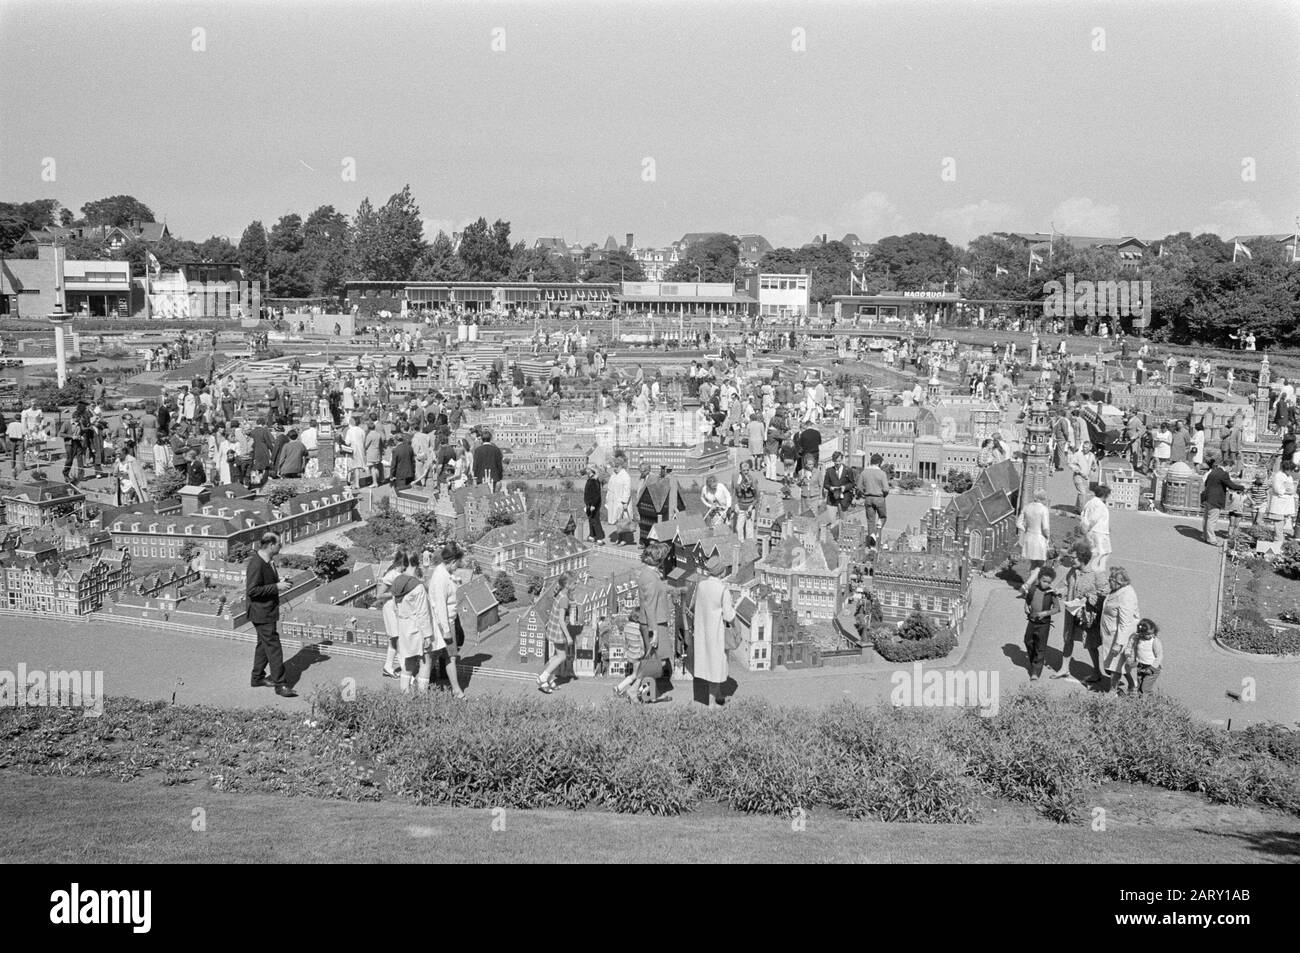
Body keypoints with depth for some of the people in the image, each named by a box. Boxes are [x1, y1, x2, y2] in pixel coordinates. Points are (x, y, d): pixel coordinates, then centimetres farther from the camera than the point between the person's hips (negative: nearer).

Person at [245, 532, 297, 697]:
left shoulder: (266, 562, 9)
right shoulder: (256, 564, -22)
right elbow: (252, 591, -26)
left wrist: (280, 584, 6)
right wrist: (276, 587, -24)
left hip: (268, 611, 11)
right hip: (261, 613, -11)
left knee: (264, 644, 20)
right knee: (273, 647, -7)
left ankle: (257, 678, 33)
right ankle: (279, 684, -2)